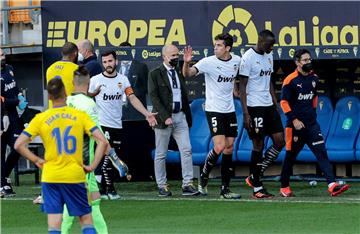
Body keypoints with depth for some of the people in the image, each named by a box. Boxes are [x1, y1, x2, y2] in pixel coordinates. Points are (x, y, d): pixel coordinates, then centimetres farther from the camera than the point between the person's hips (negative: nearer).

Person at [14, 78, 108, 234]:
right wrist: (92, 166, -1)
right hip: (75, 176, 0)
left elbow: (19, 145, -7)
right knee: (86, 219, 12)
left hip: (50, 177, 0)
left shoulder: (40, 119, -2)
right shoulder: (80, 116, -2)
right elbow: (102, 141, -9)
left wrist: (37, 160, 4)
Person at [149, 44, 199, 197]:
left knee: (186, 150, -5)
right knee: (161, 154, 2)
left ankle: (187, 184, -6)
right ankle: (162, 186, 9)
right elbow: (154, 97, -9)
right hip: (164, 117, -5)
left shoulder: (179, 73, 14)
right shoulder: (155, 74, -3)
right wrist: (165, 117, -17)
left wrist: (188, 117, 13)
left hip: (180, 116, 5)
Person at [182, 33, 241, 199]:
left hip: (230, 110, 5)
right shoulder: (208, 62, -12)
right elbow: (188, 74, -24)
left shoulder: (236, 61, 3)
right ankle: (204, 177, 7)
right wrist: (186, 63, -42)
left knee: (229, 149, 5)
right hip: (214, 110, -5)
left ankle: (225, 189, 10)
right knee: (219, 147, -17)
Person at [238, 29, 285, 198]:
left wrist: (275, 106, 16)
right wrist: (245, 114, -17)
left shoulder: (269, 57, 13)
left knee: (279, 142, 1)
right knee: (258, 145, -4)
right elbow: (242, 87, -12)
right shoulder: (248, 58, -11)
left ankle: (255, 177, 12)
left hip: (268, 105, 8)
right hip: (254, 106, -8)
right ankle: (257, 188, 3)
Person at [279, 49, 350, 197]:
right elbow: (284, 102, -10)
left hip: (312, 124, 5)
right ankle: (284, 187, 22)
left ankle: (332, 185, -19)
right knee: (291, 156, 6)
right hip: (296, 125, -5)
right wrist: (294, 119, -16)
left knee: (322, 152, -9)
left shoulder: (314, 78, 9)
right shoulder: (290, 80, -10)